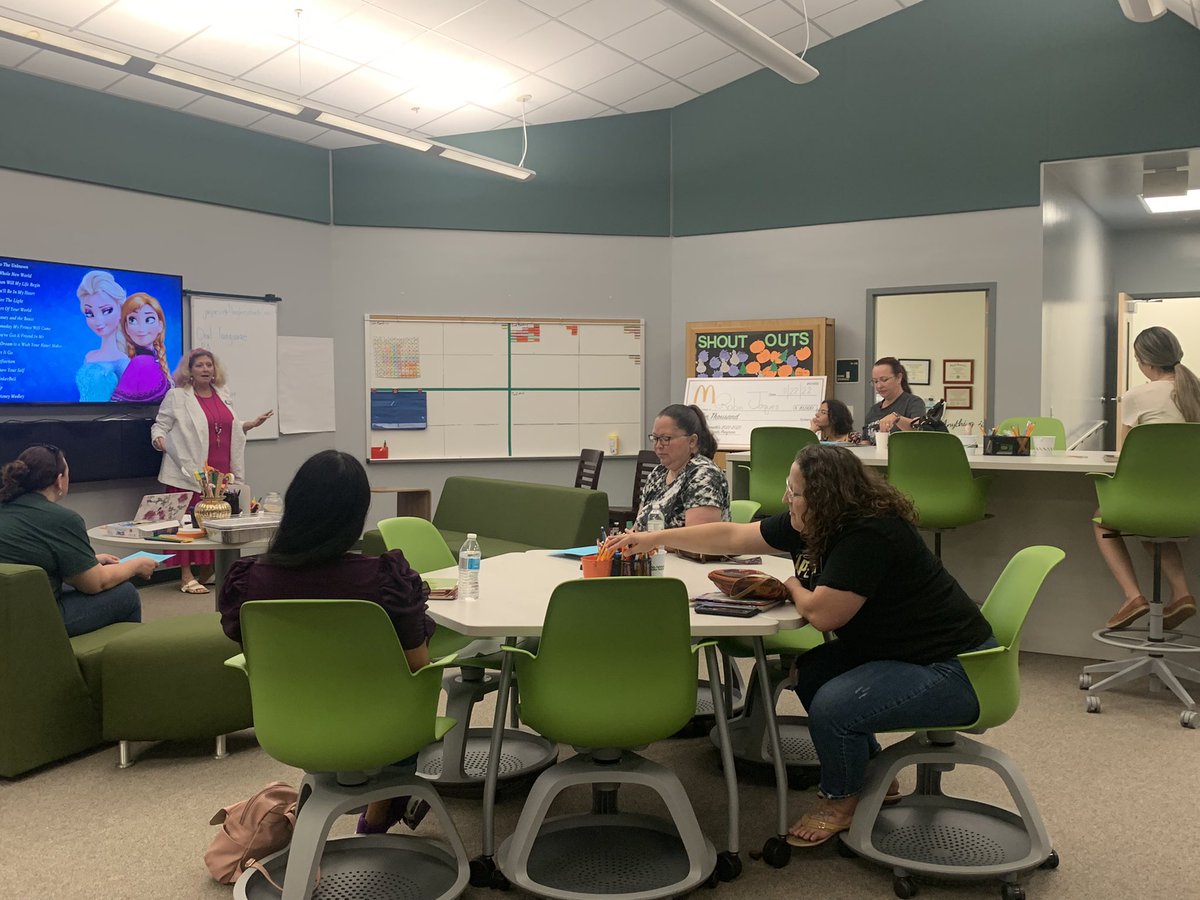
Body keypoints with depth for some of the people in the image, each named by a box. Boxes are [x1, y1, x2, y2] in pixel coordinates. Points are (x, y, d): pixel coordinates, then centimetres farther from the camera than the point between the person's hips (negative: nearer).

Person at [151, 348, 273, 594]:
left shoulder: (222, 395, 18)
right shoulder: (176, 396, 0)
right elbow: (160, 426, 1)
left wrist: (252, 423, 18)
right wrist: (158, 439, -19)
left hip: (220, 472, 5)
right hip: (189, 472, -5)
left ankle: (207, 573, 18)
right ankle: (186, 576, 1)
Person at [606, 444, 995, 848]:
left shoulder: (870, 536, -27)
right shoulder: (810, 524, 1)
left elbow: (822, 613, -26)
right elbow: (733, 535, 8)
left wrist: (793, 586, -4)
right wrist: (654, 539, 8)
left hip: (952, 669, -10)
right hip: (891, 649, 10)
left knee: (833, 705, -23)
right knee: (808, 673, 5)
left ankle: (840, 800, 8)